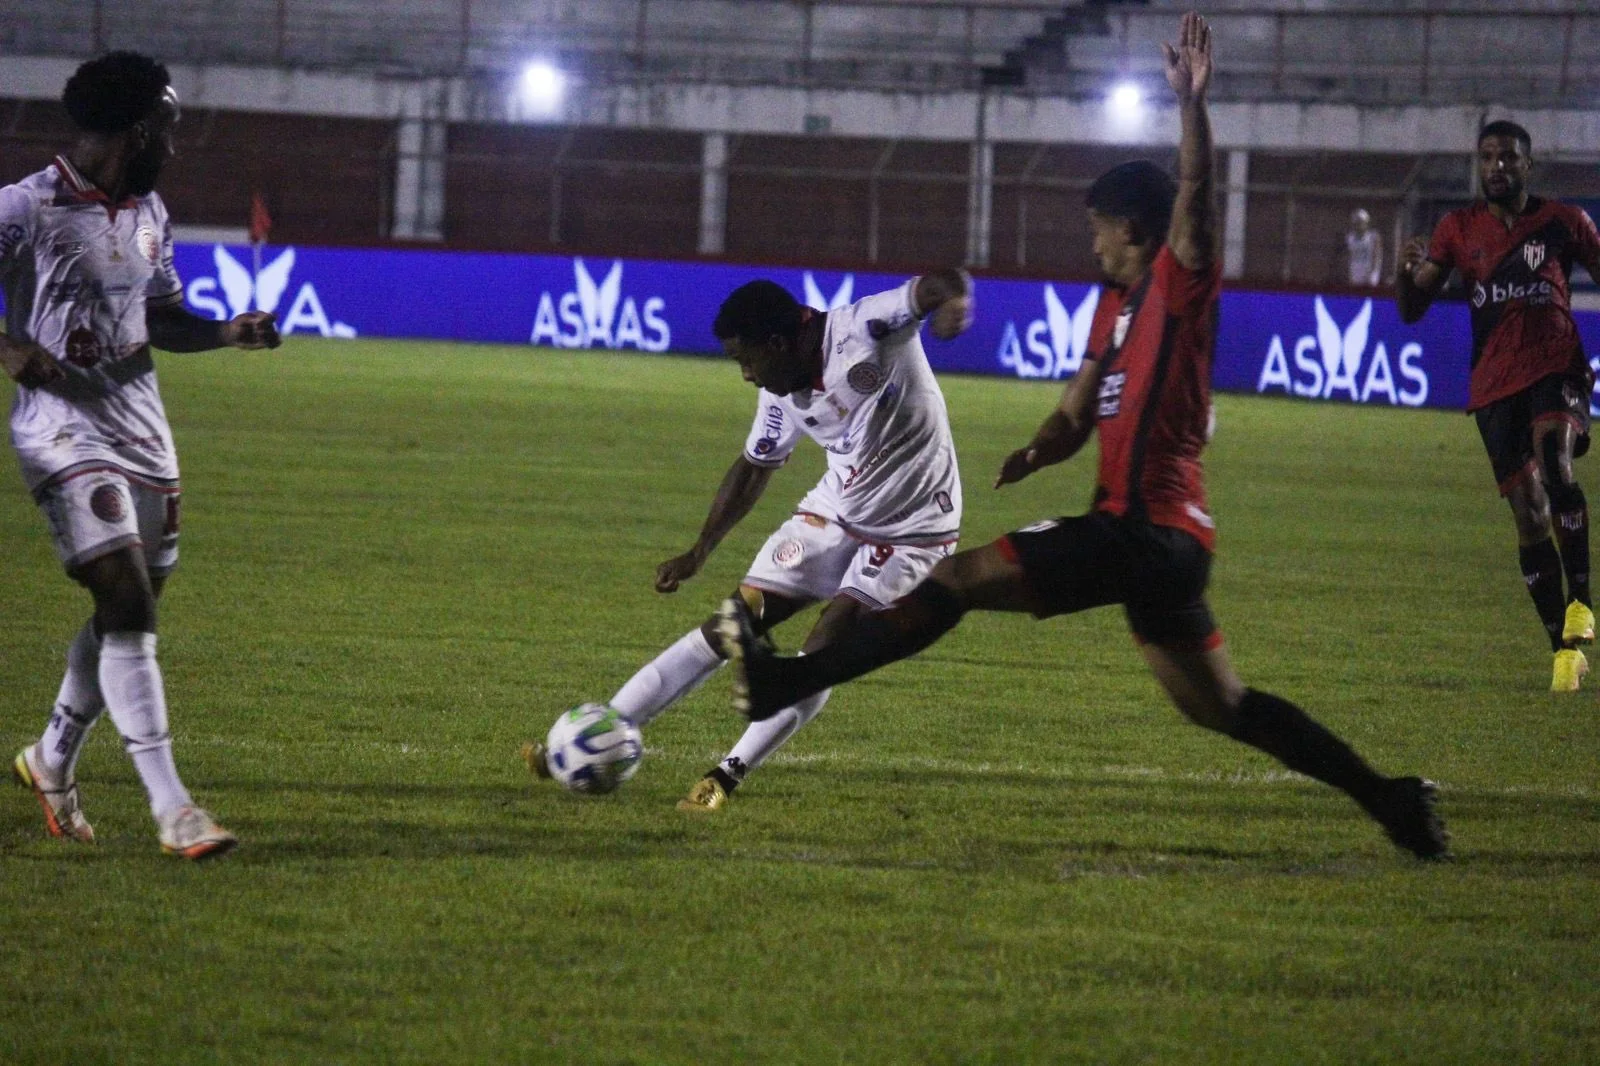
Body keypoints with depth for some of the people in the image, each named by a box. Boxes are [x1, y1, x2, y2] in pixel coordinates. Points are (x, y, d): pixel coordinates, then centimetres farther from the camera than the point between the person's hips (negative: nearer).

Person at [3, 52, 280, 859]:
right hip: (65, 429, -8)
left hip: (141, 426, 8)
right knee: (128, 604, -17)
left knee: (129, 614, 12)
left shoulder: (148, 214, 12)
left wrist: (229, 334, 7)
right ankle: (172, 809, -19)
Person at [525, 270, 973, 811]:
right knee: (728, 628, -1)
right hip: (832, 514, 6)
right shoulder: (782, 396, -2)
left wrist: (952, 299, -59)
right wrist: (699, 552, 11)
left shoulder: (864, 329, -23)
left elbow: (940, 284, -35)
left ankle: (726, 776, -10)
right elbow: (753, 469, 12)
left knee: (822, 653, -19)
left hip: (910, 532, -6)